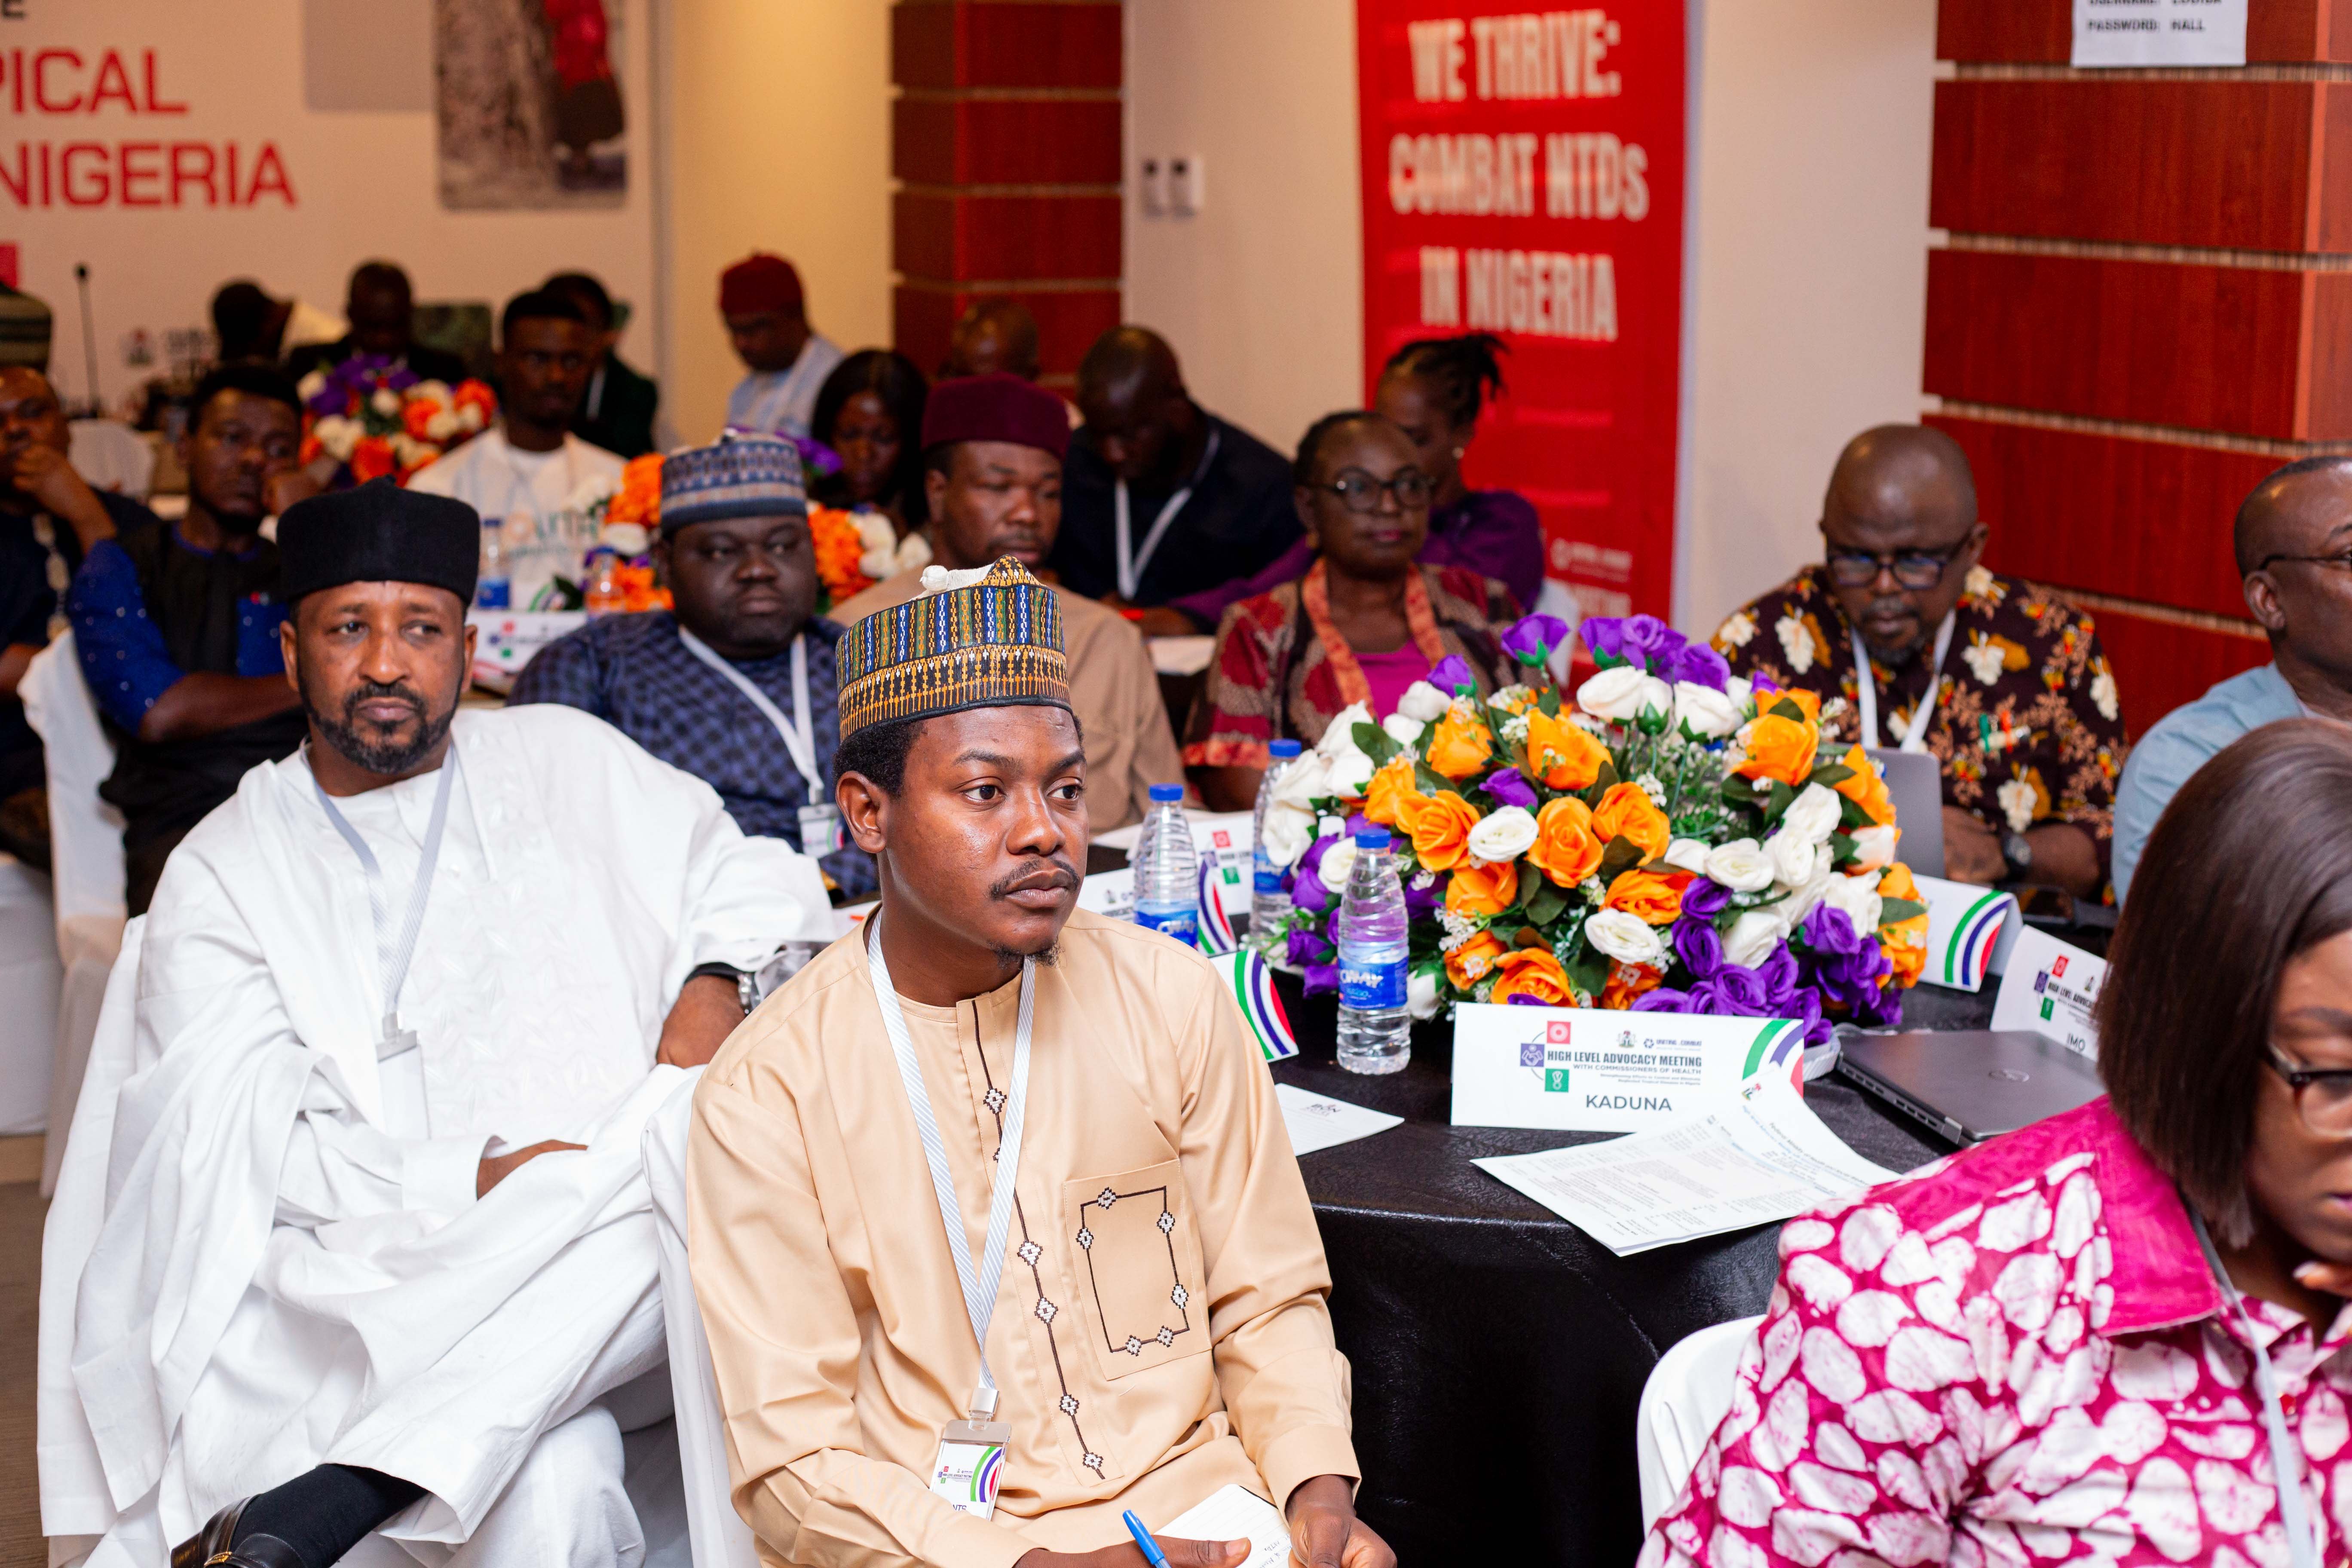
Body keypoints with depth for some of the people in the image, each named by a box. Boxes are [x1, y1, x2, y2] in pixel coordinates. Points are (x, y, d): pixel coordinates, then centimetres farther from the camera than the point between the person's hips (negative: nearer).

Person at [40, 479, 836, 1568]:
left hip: (595, 1269, 4)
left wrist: (717, 979, 0)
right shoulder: (220, 875, 11)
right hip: (369, 1289, -4)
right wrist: (471, 1182, -13)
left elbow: (751, 877, 24)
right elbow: (238, 1148, 1)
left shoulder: (568, 764, 18)